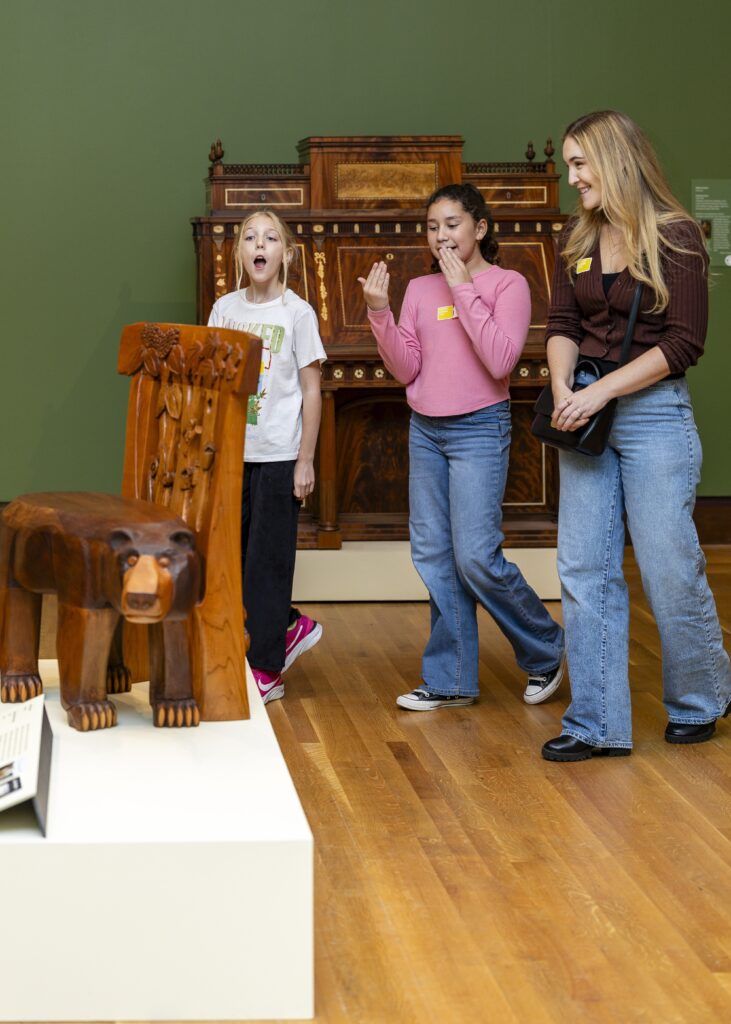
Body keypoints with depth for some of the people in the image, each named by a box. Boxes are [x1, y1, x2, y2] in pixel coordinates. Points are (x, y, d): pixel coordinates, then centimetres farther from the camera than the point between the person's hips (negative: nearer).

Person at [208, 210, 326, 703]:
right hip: (231, 453, 5)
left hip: (278, 455, -5)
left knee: (268, 559, 0)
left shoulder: (297, 313, -6)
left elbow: (311, 391, -5)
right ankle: (291, 627, 29)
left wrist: (305, 460, -8)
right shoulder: (225, 309, 6)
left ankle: (266, 669, 9)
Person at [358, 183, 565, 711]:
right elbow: (407, 370, 4)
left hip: (479, 428, -6)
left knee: (476, 557, -10)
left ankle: (545, 649, 13)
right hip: (425, 429, 6)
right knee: (434, 556, 5)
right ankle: (451, 680, 14)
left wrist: (464, 291, -17)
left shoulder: (507, 284, -5)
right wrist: (380, 312, -9)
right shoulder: (420, 289, 9)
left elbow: (500, 361, -18)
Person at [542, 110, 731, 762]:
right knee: (585, 571, 3)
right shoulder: (578, 239, 10)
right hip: (587, 415, 6)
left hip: (653, 412, -5)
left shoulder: (675, 237, -8)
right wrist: (563, 390, -13)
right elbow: (563, 325, 7)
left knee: (669, 567, 2)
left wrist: (601, 391, -17)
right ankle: (598, 724, 11)